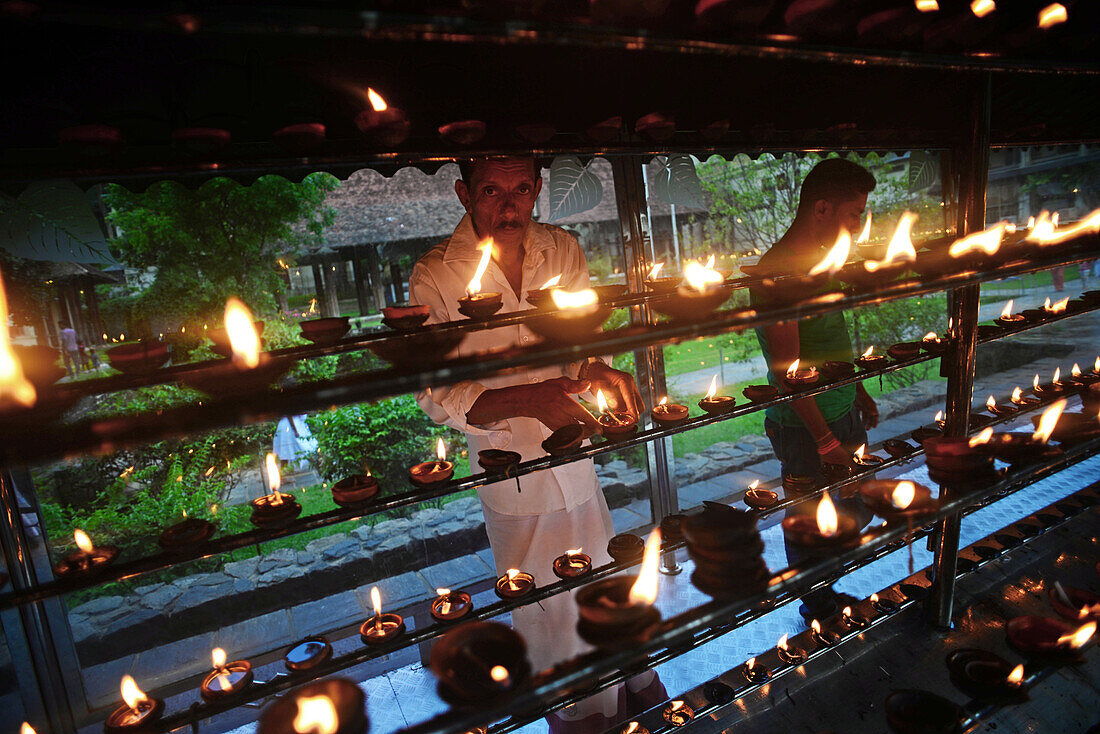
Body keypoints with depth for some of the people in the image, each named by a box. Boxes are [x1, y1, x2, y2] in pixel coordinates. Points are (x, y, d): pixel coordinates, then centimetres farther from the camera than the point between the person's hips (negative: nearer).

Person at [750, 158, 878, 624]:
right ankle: (818, 611, 33)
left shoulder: (821, 260, 8)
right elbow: (787, 370, -23)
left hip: (844, 412, 9)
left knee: (856, 511, 19)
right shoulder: (776, 272, -22)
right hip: (805, 428, -9)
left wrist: (859, 392, 22)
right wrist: (825, 440, -19)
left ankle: (824, 595, 41)